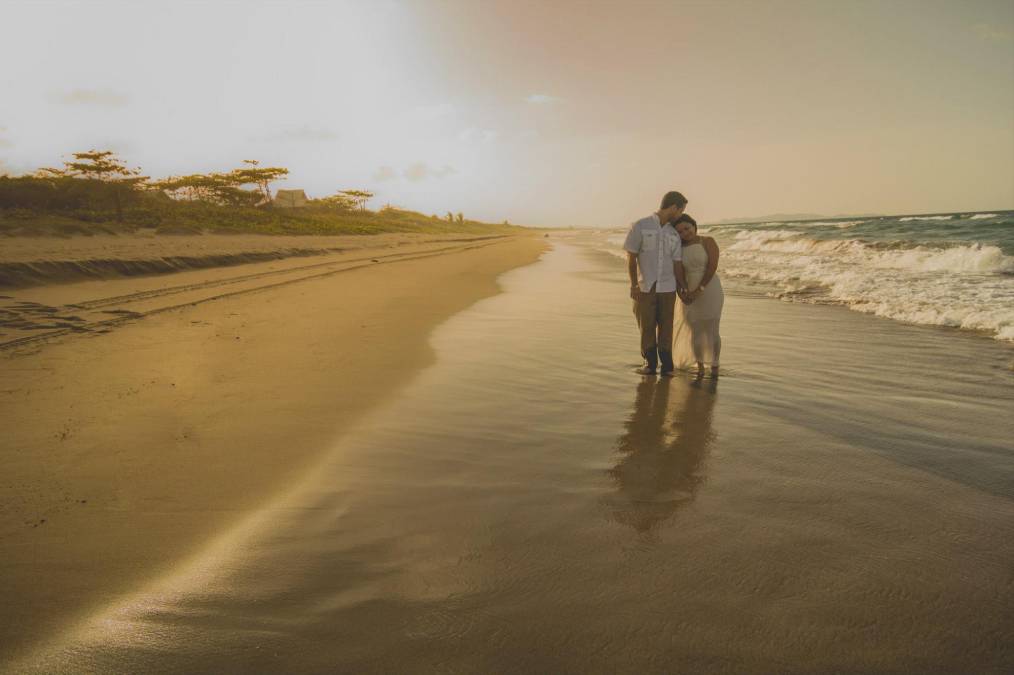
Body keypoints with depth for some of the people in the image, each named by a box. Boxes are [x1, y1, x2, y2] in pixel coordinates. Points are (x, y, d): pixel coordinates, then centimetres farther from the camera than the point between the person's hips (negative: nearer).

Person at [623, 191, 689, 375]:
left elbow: (677, 265, 7)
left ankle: (667, 365, 14)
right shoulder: (640, 226, -7)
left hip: (667, 289, 3)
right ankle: (650, 363, 20)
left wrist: (685, 290, 5)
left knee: (666, 328, 4)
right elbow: (631, 258, -7)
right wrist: (633, 285, -12)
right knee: (646, 327, 4)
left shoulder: (674, 234, 6)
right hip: (645, 288, -3)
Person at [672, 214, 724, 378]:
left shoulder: (708, 242, -5)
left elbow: (712, 267, -13)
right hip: (689, 295, 3)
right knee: (695, 332, 7)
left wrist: (698, 290, -18)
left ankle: (714, 366, 15)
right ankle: (700, 366, 25)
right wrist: (681, 293, -12)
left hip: (710, 291, -3)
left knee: (711, 332, -3)